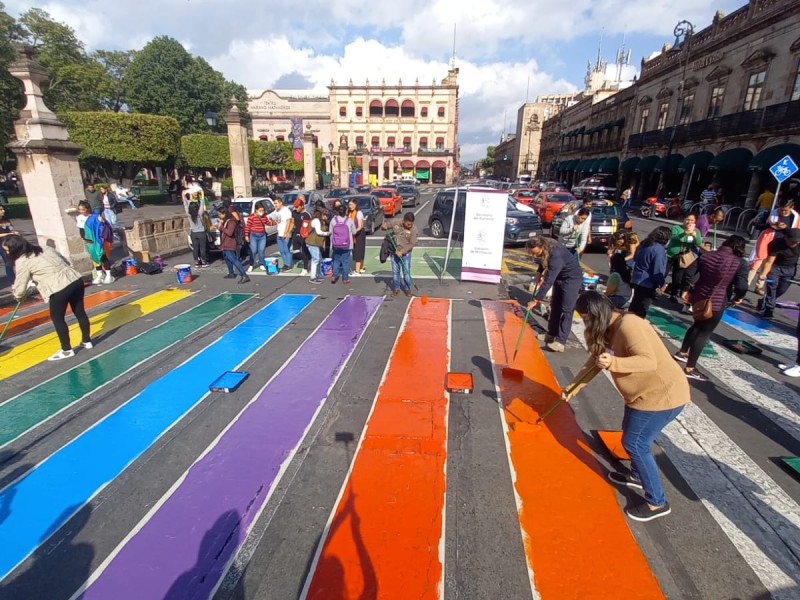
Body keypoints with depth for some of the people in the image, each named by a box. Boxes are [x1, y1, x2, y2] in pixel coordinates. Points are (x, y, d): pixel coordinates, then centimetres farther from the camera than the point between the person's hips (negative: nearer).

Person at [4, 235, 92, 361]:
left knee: (57, 318, 9)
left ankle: (67, 350, 18)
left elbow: (20, 286, 5)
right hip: (76, 279, 7)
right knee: (79, 312, 18)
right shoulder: (45, 248, 18)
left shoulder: (21, 262, 0)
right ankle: (87, 341, 32)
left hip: (59, 289, -7)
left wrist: (19, 297, 25)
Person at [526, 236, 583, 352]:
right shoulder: (543, 250, -13)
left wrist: (536, 300, -36)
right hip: (559, 277, 9)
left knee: (566, 310, -10)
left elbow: (548, 281, -38)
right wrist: (540, 273, -5)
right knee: (554, 306, 13)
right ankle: (551, 334, 24)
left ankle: (560, 342, -8)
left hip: (572, 278, -9)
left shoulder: (556, 255, -38)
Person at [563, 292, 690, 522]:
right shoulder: (609, 330, 4)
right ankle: (637, 476, 46)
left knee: (634, 443, -2)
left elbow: (649, 361, -33)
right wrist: (572, 388, 7)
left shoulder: (628, 324, -26)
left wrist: (614, 363, -46)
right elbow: (594, 362, 9)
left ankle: (657, 503, 15)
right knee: (633, 436, 23)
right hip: (644, 391, 10)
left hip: (663, 394, -10)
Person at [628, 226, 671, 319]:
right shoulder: (659, 249, -20)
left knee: (635, 304, 20)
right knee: (642, 308, 2)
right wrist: (662, 283, -7)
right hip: (648, 283, -8)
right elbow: (658, 270, -19)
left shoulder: (643, 244, 6)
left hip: (636, 279, 8)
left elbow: (635, 259, 21)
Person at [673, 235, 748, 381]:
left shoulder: (706, 255, 0)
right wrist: (738, 298, 6)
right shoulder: (739, 263, -12)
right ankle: (690, 369, 9)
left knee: (697, 325, 28)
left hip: (698, 297, 6)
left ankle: (682, 352, 42)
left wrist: (687, 290, 15)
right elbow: (742, 287, -15)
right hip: (716, 303, -6)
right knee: (704, 333, 4)